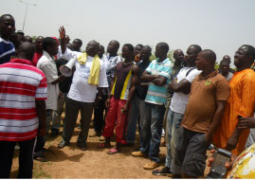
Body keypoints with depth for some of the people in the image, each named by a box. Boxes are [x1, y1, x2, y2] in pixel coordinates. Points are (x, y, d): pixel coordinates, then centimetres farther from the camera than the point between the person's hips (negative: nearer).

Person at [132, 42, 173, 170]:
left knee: (155, 130, -2)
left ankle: (154, 159, 8)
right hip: (149, 99, 7)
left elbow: (161, 82, -21)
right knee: (145, 127, 18)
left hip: (159, 101, -7)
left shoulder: (168, 65, -11)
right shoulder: (153, 62, 11)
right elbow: (143, 77, 4)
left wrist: (151, 78, -4)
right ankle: (144, 150, 35)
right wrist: (155, 77, -10)